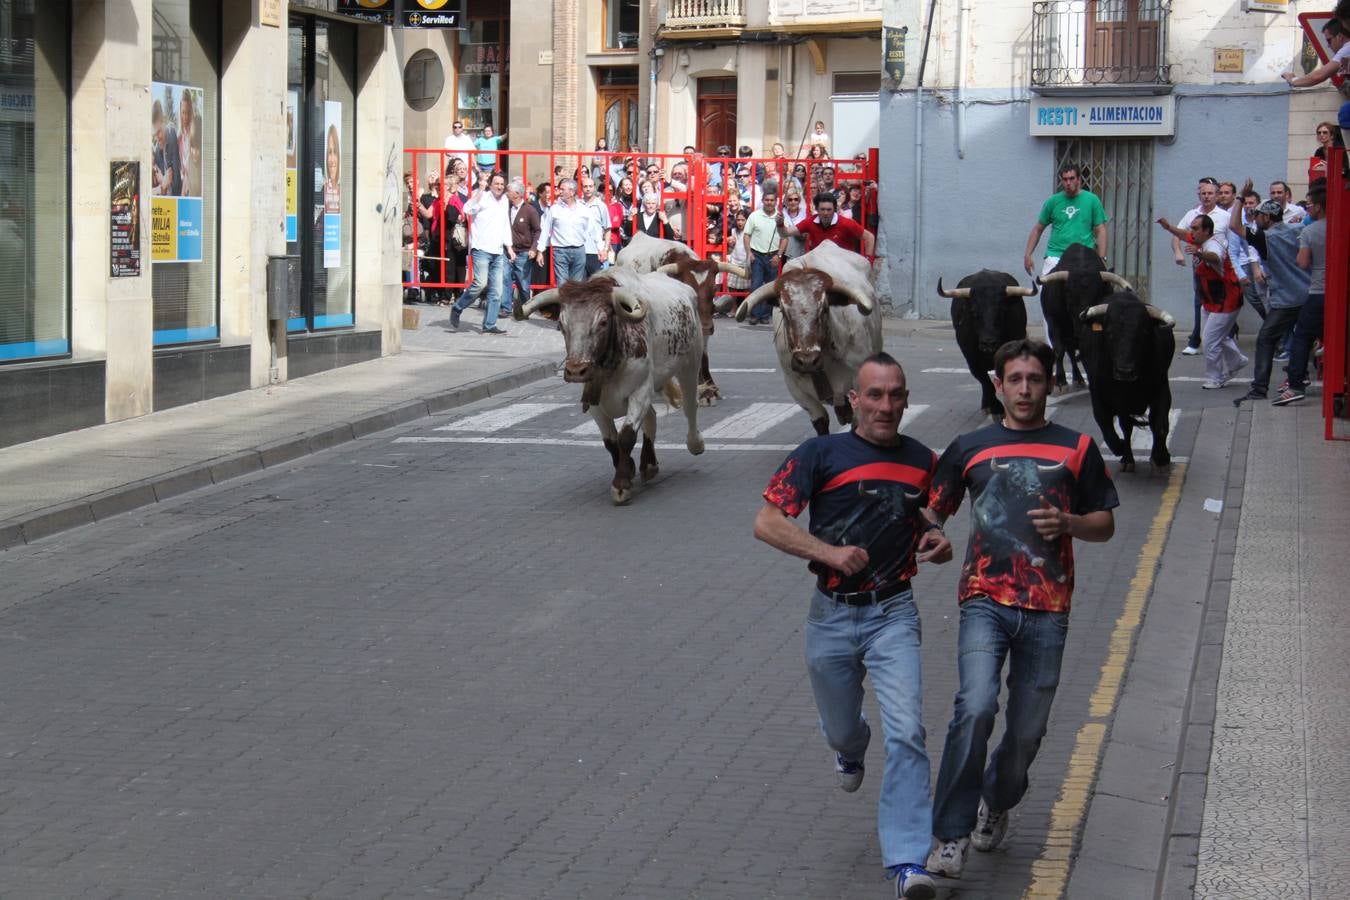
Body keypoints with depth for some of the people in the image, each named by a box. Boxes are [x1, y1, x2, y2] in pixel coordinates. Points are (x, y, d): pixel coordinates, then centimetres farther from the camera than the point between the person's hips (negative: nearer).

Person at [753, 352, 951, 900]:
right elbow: (766, 522, -10)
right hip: (832, 614, 0)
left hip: (894, 614, 0)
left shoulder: (922, 462, 6)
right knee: (839, 728, 17)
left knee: (906, 734, -15)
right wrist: (829, 552, -22)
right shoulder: (821, 455, -6)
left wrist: (938, 546, 0)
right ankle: (850, 751, 57)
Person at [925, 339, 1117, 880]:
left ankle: (997, 804, 37)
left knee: (1027, 729, 5)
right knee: (975, 707, -21)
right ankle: (951, 836, -14)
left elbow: (1105, 524, 13)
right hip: (984, 600, -1)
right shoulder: (969, 449, 11)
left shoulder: (1076, 449, 10)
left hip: (1046, 611, 1)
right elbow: (931, 511, 17)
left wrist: (1067, 522, -8)